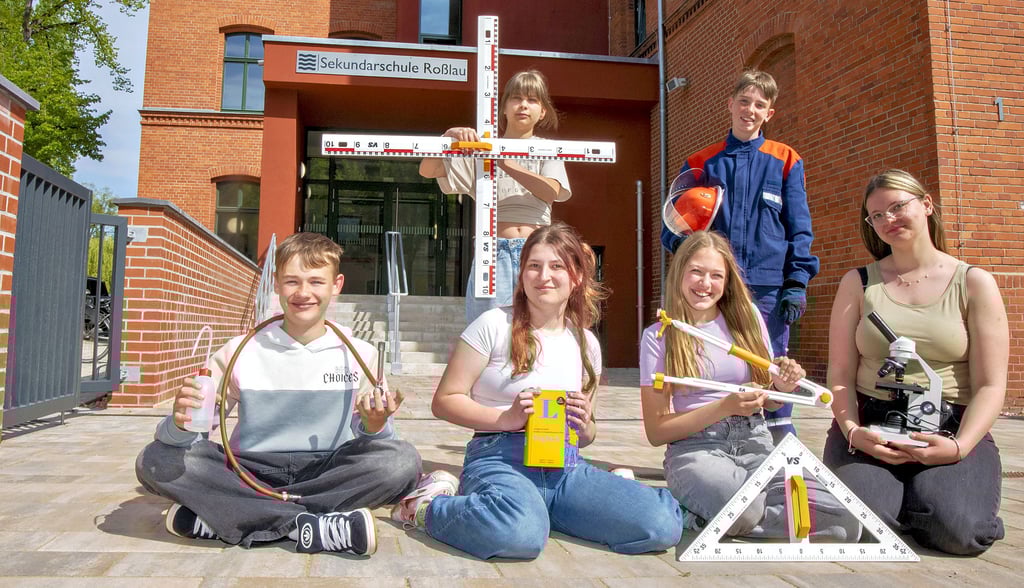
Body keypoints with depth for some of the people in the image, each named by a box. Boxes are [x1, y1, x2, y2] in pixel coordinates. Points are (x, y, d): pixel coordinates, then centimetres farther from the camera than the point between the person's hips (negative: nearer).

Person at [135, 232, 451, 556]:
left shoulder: (360, 355, 2)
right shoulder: (240, 353, 2)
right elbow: (189, 432, 0)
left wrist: (375, 425, -20)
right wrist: (181, 422, -24)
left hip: (327, 473, 0)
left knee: (403, 459, -28)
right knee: (156, 460, -22)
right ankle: (318, 526, -29)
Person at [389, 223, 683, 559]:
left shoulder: (586, 343, 16)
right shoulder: (494, 325, 1)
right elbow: (444, 401, -1)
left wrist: (585, 427, 0)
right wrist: (505, 418, -15)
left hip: (566, 466, 6)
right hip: (500, 456, -6)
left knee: (664, 524, -16)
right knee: (521, 534, -40)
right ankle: (426, 509, -7)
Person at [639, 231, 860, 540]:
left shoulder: (747, 316, 9)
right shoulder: (658, 336, 0)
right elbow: (656, 431, -3)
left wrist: (782, 387, -6)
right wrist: (725, 407, -15)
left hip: (755, 443, 5)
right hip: (695, 448, -4)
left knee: (843, 522, -22)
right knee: (747, 510, -38)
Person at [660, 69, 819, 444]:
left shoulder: (785, 161, 10)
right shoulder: (701, 163, 12)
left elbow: (799, 228, 6)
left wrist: (797, 283, -4)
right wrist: (683, 243, -11)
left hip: (768, 287, -1)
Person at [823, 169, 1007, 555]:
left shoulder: (974, 284, 6)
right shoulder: (858, 283, 9)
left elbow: (990, 385, 0)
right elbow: (840, 373, 4)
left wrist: (959, 446, -16)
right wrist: (852, 430, -14)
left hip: (951, 427, 0)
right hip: (869, 424, 0)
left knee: (956, 529, -26)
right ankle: (883, 485, 10)